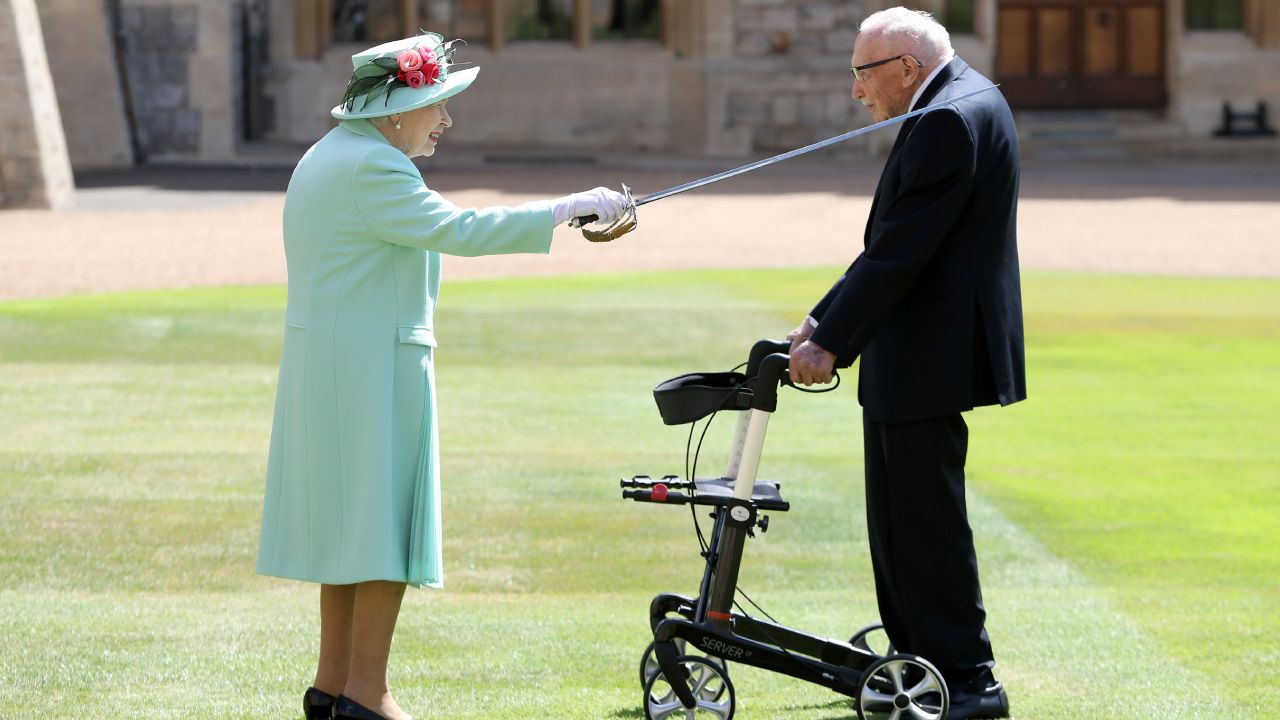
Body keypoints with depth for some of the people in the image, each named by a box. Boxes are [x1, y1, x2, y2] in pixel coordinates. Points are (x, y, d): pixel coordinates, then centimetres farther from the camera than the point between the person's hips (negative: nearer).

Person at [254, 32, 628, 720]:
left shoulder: (330, 156, 15)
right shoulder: (369, 168, -18)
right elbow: (457, 230, -24)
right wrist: (572, 207, -20)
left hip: (322, 363, 10)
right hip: (372, 367, -10)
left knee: (347, 517, 15)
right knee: (386, 519, -4)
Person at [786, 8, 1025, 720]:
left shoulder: (951, 120, -19)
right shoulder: (966, 102, 15)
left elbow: (901, 251, -22)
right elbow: (895, 240, 18)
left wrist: (831, 342, -18)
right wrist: (826, 319, 14)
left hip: (930, 359, -11)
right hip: (911, 358, 11)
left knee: (926, 520, -5)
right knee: (899, 516, 16)